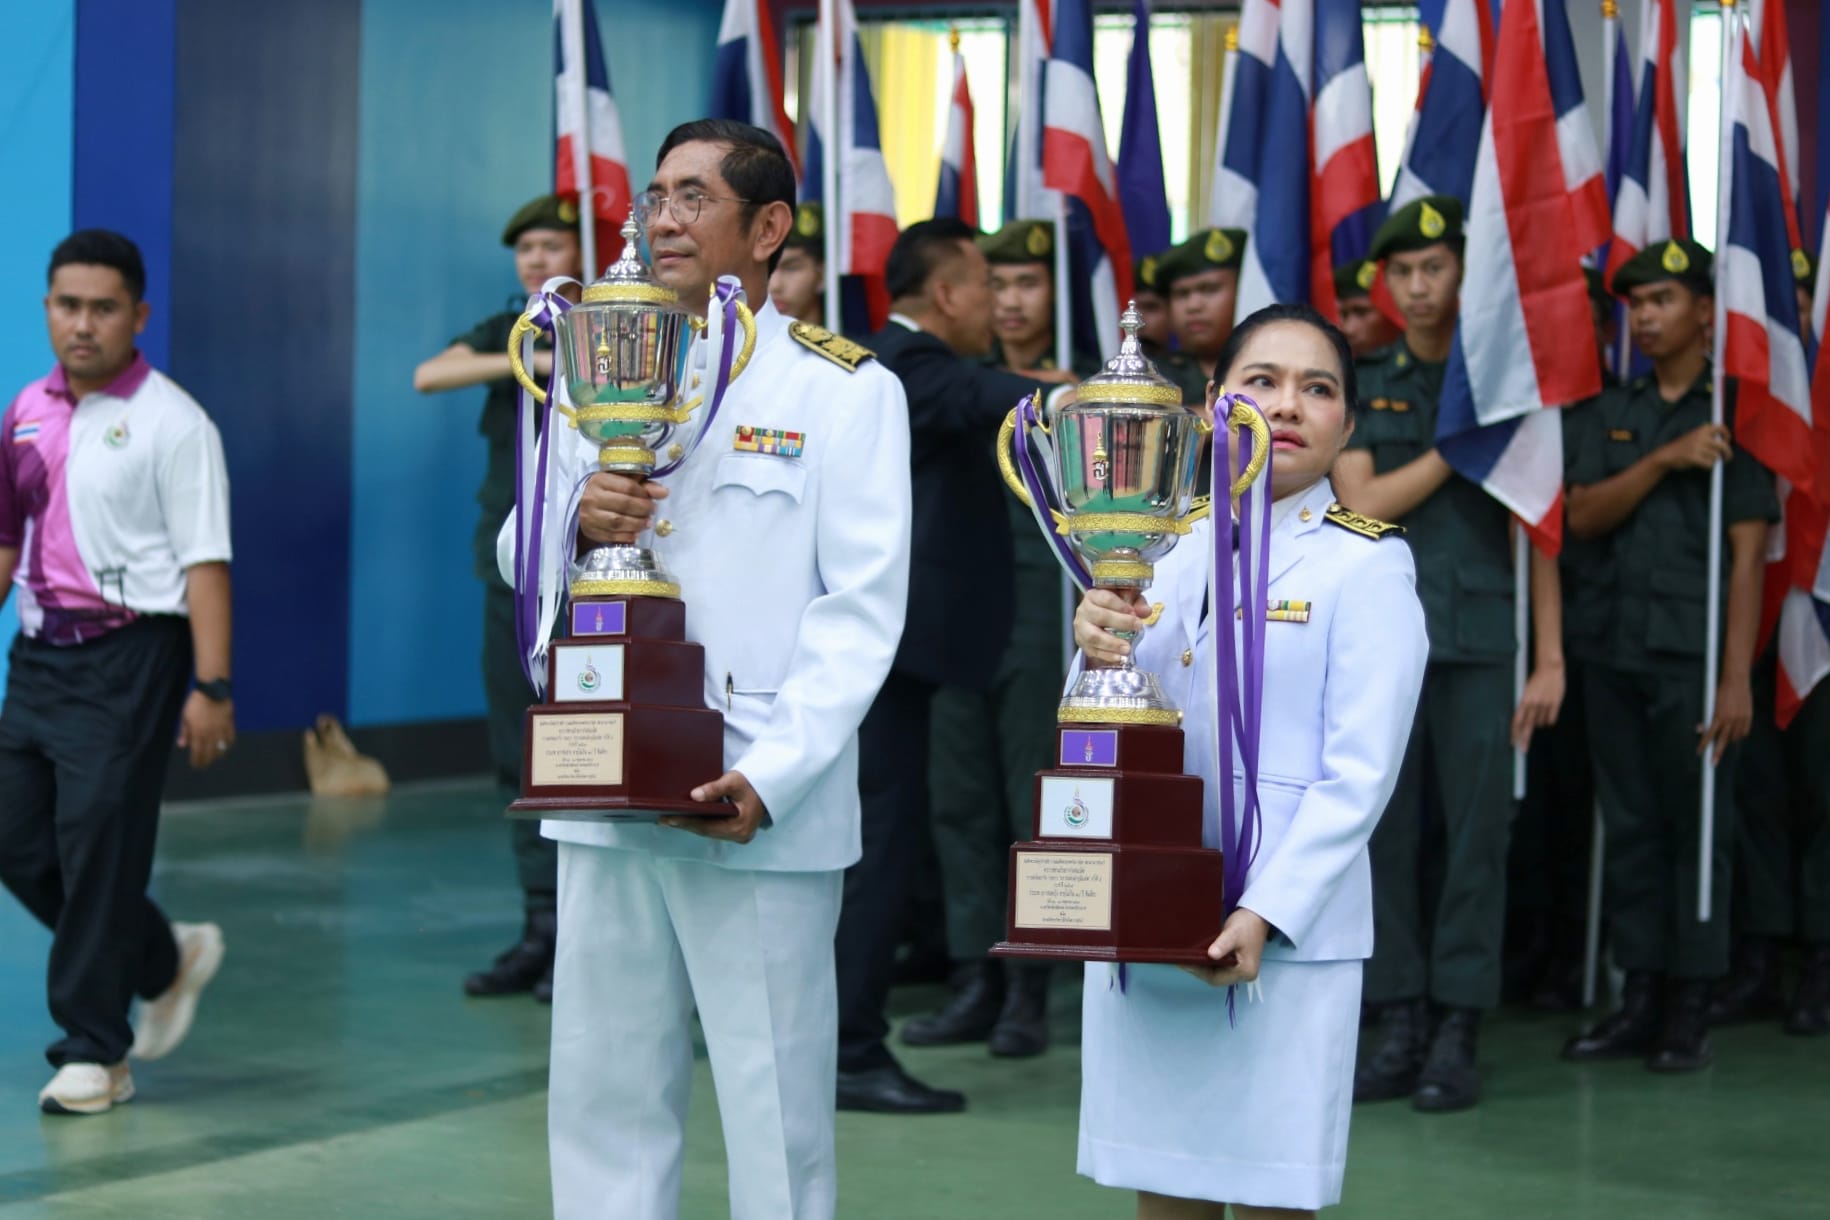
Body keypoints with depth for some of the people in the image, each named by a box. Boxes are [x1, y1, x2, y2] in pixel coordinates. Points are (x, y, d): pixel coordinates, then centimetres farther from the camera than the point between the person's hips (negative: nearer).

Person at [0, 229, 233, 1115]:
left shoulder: (169, 423, -7)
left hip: (129, 654, -7)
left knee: (98, 848, -7)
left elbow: (204, 561, -12)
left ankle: (93, 1052, 2)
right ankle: (167, 959, 29)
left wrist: (211, 687, -18)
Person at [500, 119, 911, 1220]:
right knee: (604, 1094, 9)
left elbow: (863, 608, -7)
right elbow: (517, 556, 13)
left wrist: (775, 775, -18)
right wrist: (577, 519, -11)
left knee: (775, 1104, -2)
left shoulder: (845, 390, -1)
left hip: (762, 803, -5)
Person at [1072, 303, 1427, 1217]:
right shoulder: (1162, 549, 11)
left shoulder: (1366, 564, -3)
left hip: (1284, 934, -4)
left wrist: (1264, 914, -18)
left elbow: (1359, 774, -9)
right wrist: (1094, 653, -9)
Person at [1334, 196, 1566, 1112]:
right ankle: (1398, 1027, 8)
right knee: (1387, 835, 2)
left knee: (1473, 837, -3)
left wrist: (1550, 658, -2)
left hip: (1477, 641, -2)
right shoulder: (1362, 389, 12)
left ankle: (1458, 1036, 1)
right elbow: (1362, 505, 0)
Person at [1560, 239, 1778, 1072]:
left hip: (1693, 653, -5)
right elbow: (1583, 516, 3)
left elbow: (1747, 554, -7)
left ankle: (1690, 1010, 5)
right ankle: (1640, 997, 14)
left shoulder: (1734, 412, -3)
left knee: (1698, 829, -1)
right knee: (1629, 828, 8)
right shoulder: (1613, 413, 14)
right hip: (1616, 649, 5)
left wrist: (1737, 677, -13)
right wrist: (1664, 459, -12)